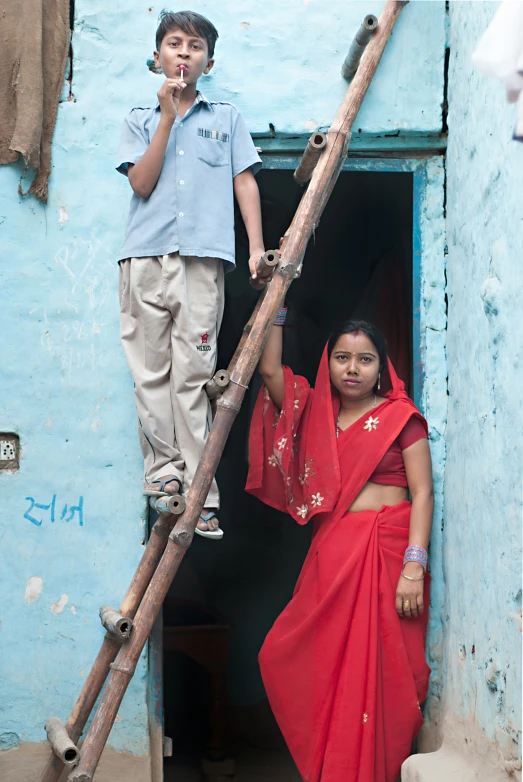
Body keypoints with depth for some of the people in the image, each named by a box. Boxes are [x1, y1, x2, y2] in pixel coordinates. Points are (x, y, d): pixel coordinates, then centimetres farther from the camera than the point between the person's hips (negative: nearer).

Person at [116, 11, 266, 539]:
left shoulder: (227, 119, 18)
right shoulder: (140, 121, 17)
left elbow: (245, 182, 13)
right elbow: (141, 183, 3)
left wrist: (257, 246, 2)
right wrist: (168, 115, 0)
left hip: (203, 257, -1)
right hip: (145, 256, 1)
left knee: (193, 373, -4)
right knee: (150, 369, -1)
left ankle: (198, 493, -3)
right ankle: (164, 468, 7)